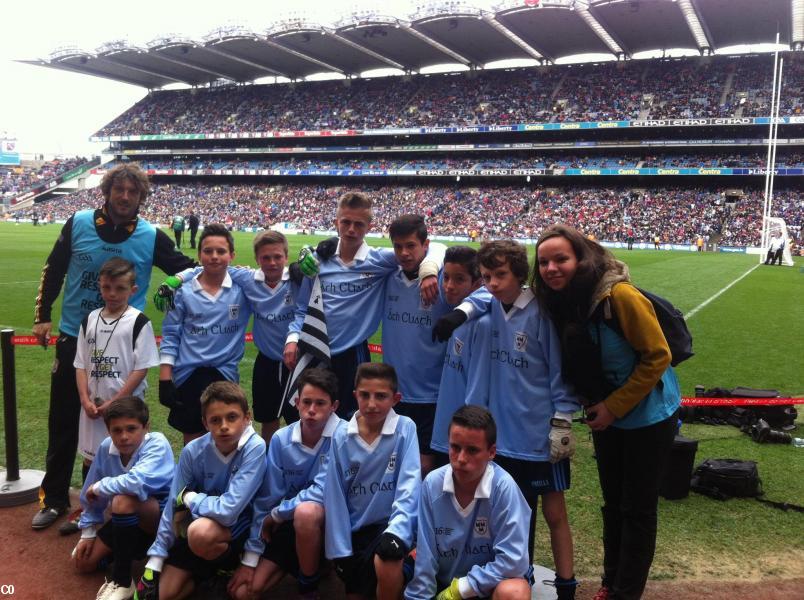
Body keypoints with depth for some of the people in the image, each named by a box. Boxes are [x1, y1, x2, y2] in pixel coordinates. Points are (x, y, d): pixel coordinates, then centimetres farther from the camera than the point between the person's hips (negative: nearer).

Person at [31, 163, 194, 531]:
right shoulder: (78, 224, -4)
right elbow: (53, 270, 5)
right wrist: (42, 315, 5)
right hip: (73, 338, 1)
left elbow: (186, 269, 1)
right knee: (63, 421, 10)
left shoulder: (151, 237, -7)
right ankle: (54, 498, 26)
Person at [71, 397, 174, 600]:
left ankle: (122, 580, -20)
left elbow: (137, 481, -44)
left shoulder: (157, 444, -27)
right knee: (83, 562, 3)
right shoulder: (106, 447, -9)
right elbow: (91, 495, 5)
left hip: (163, 516, -7)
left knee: (123, 500, -35)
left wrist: (100, 487, -26)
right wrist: (88, 532, 5)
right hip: (131, 518, 7)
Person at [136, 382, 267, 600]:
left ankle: (227, 567, -3)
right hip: (199, 523, 5)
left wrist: (189, 498, -15)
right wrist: (154, 562, -5)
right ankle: (209, 569, 21)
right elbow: (173, 506, -5)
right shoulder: (193, 451, -14)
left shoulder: (255, 448, -27)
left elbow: (228, 510, -32)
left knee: (201, 533, -34)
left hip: (240, 527, -4)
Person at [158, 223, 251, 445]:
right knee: (192, 441, 14)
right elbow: (170, 336, 1)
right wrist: (165, 380, -2)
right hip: (187, 376, 1)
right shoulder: (184, 292, -2)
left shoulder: (243, 287, -4)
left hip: (225, 374, 0)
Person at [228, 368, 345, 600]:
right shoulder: (281, 439, -7)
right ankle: (299, 563, 16)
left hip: (328, 520, -3)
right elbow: (265, 499, -3)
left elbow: (323, 492, -23)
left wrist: (275, 515, -13)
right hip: (290, 523, 4)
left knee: (306, 512, -38)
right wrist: (250, 558, -3)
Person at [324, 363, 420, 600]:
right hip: (356, 528, 3)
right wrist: (340, 550, -4)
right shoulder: (342, 437, -4)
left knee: (386, 560, -32)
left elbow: (409, 485, -17)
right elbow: (335, 496, -1)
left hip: (390, 523, -3)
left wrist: (397, 531, -30)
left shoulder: (405, 429, -11)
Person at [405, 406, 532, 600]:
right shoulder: (432, 484, -15)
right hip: (444, 581, 4)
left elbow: (513, 560, -23)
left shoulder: (503, 487, -23)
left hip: (491, 582, -3)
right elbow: (425, 556, -9)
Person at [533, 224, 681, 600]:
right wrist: (591, 404, -3)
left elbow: (657, 357, -22)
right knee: (613, 502, 18)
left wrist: (614, 407, -20)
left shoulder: (619, 295, -27)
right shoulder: (559, 302, -6)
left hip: (647, 415, -6)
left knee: (637, 507, 5)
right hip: (605, 416, 7)